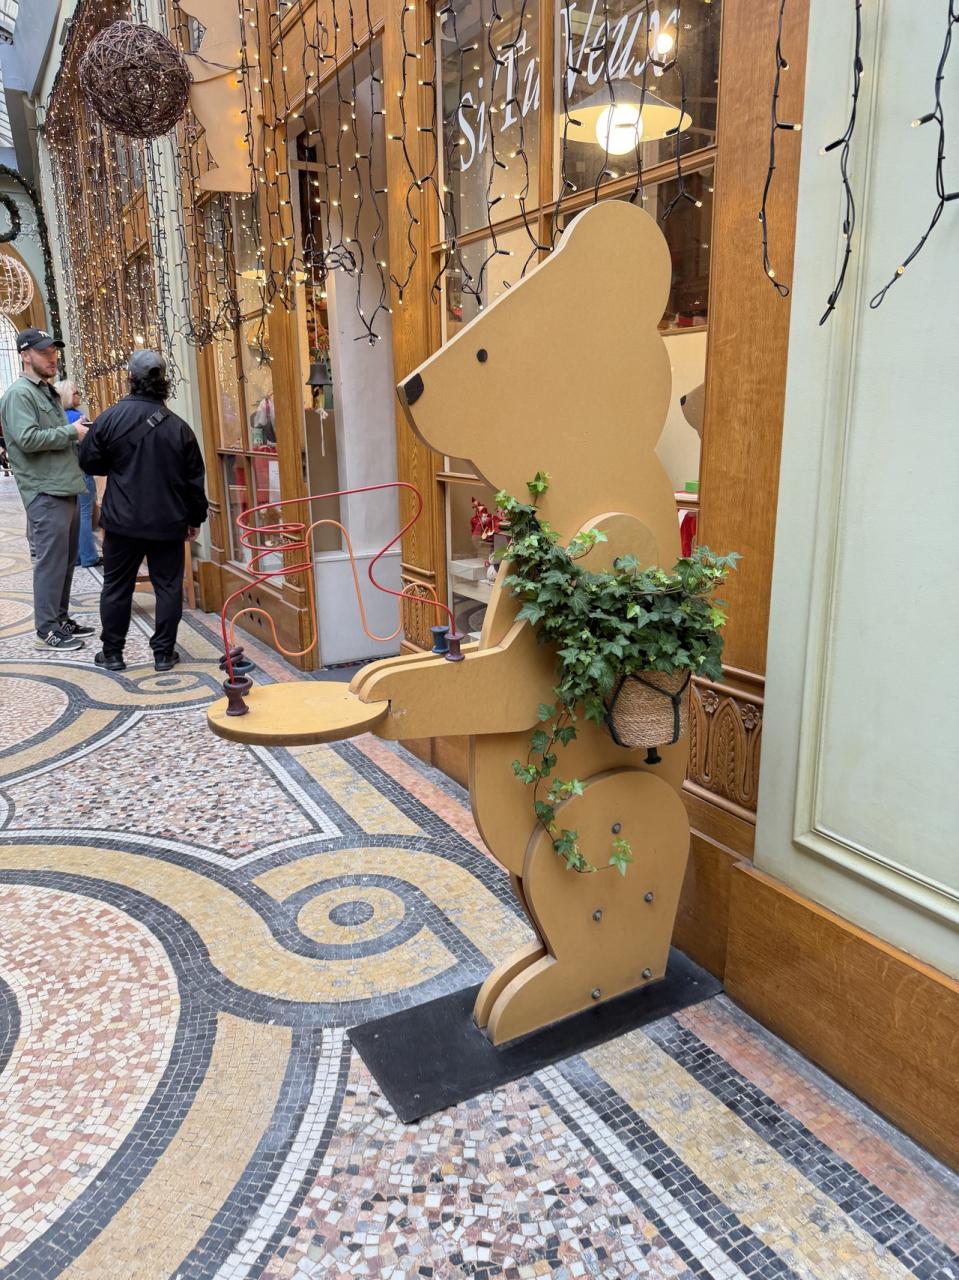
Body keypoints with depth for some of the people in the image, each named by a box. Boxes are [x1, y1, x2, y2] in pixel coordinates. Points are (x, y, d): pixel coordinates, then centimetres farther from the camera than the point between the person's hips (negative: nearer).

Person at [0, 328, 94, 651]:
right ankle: (46, 630, 0)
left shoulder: (48, 391, 20)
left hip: (65, 489, 9)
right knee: (51, 561, -7)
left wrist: (78, 438, 9)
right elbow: (27, 439, -20)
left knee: (66, 560, 14)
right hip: (45, 493, -9)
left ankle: (60, 618, 24)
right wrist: (70, 432, -14)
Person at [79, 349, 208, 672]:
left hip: (123, 521, 0)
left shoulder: (110, 418, -7)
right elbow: (194, 478, 2)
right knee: (168, 586, 8)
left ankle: (112, 652, 19)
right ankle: (164, 652, 12)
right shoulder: (178, 426, -3)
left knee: (117, 586, 11)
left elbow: (90, 463, 2)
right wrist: (195, 518, 12)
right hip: (169, 522, 1)